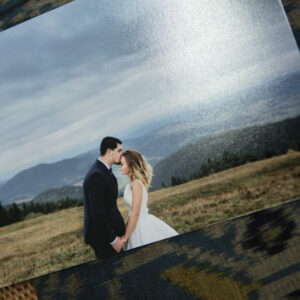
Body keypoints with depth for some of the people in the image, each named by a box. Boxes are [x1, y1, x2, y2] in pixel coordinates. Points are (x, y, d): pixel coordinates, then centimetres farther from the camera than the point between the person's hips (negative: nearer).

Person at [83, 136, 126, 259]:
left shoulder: (105, 170, 9)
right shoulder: (96, 175, -23)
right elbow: (97, 212, -25)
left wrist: (116, 233, 18)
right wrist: (113, 239, -20)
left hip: (110, 230, 9)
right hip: (101, 236, -9)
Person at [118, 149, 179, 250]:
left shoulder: (137, 184, -21)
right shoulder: (132, 183, 6)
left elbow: (135, 214, -21)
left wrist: (125, 237, -14)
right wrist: (124, 228, 13)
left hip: (143, 226, -8)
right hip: (139, 224, 8)